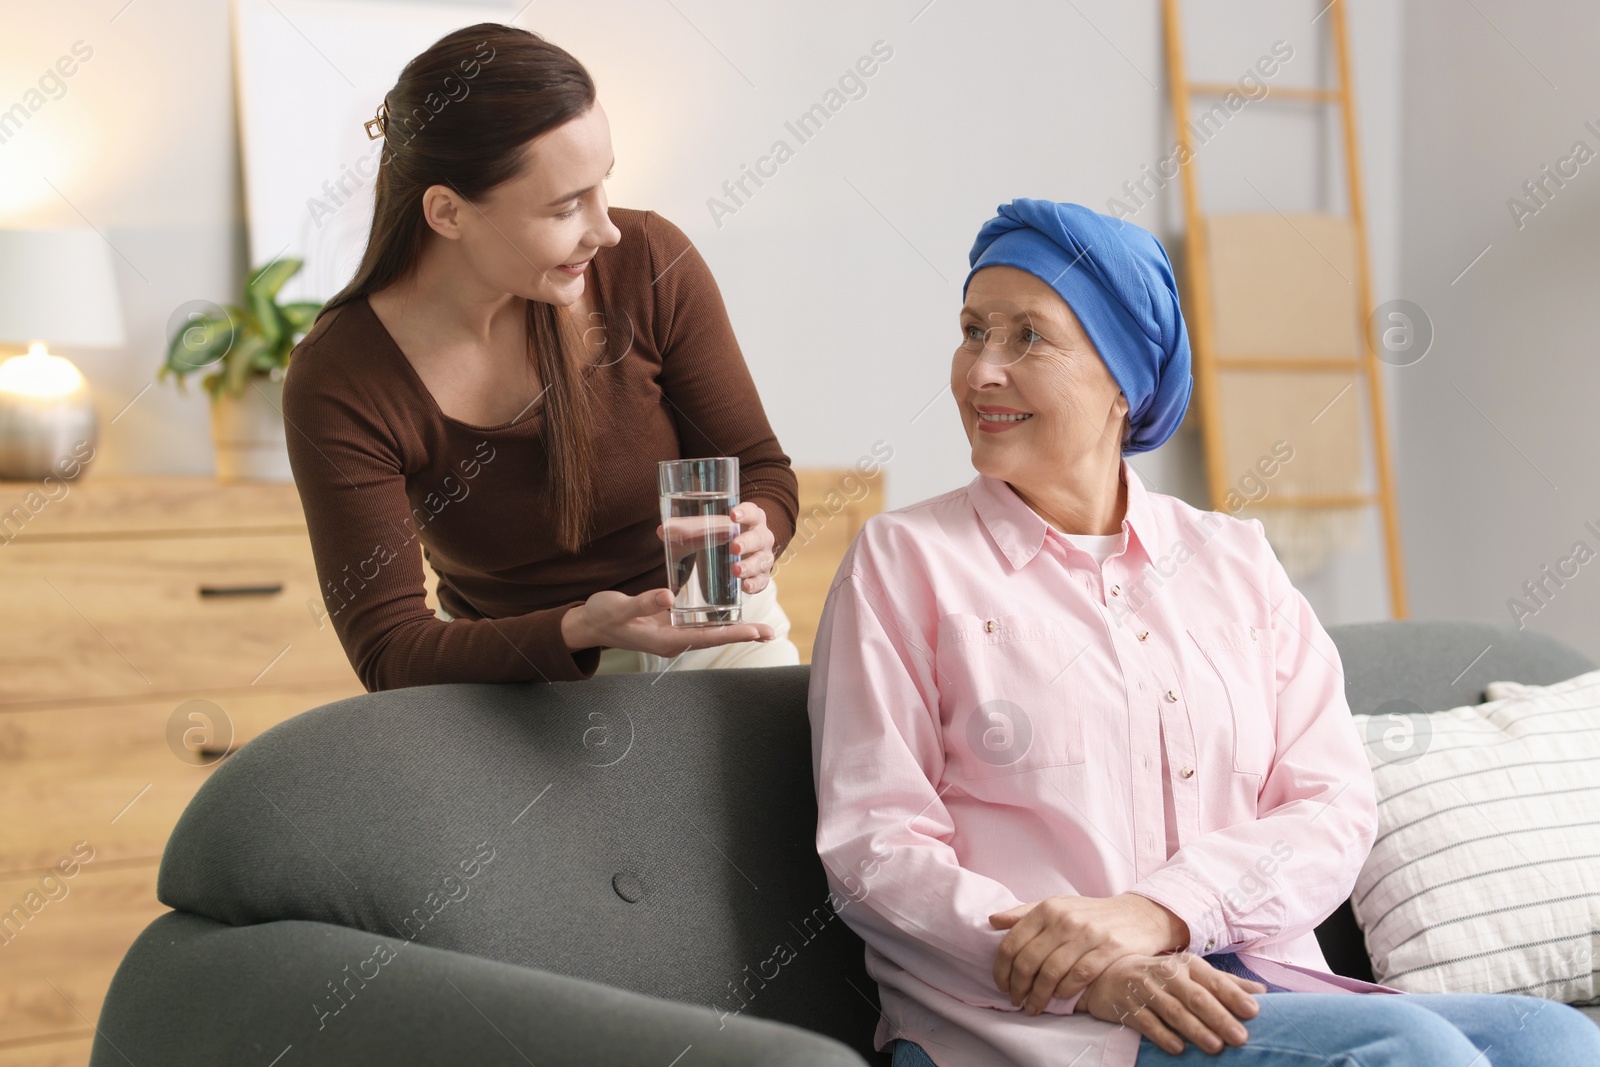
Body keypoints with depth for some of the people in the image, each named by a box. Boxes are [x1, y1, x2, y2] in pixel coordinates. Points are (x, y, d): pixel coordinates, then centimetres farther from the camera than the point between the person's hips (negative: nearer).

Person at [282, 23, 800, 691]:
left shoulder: (651, 265, -15)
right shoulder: (337, 387, -20)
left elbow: (760, 472, -3)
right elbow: (389, 653, -20)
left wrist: (752, 534, -27)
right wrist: (580, 630, -36)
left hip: (710, 633, 0)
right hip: (509, 660, 1)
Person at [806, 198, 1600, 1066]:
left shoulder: (1236, 562, 17)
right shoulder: (905, 561, 7)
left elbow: (1335, 806, 7)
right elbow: (873, 849, -2)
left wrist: (1158, 912, -14)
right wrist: (1093, 981, -18)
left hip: (1254, 991, 5)